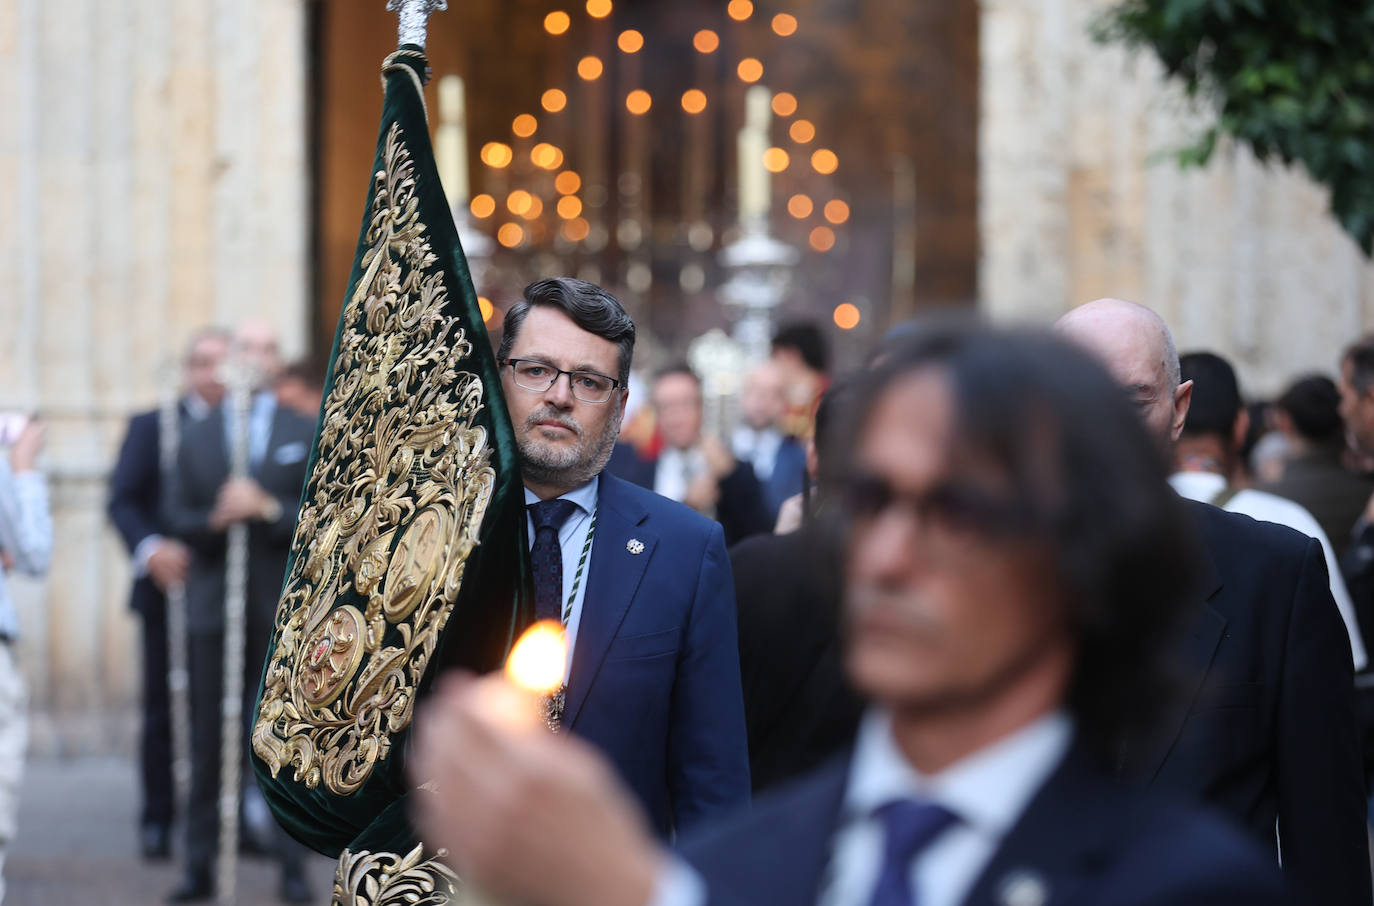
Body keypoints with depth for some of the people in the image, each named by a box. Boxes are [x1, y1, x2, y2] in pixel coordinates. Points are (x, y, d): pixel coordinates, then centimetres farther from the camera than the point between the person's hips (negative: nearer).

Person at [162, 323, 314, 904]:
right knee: (208, 743, 2)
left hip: (281, 609, -1)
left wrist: (269, 509, -14)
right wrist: (214, 521, -14)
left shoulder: (307, 435, 9)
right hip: (213, 609, 1)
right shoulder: (197, 436, 12)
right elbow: (176, 517, 5)